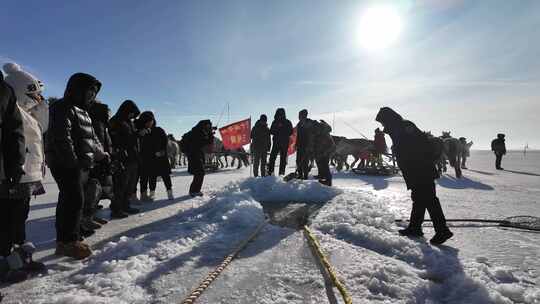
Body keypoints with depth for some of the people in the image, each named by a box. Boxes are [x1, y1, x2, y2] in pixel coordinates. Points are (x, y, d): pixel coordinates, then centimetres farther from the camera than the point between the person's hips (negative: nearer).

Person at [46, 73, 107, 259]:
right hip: (66, 164, -10)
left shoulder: (82, 111, 20)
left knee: (69, 201, 14)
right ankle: (68, 242, -1)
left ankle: (65, 239, 23)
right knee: (74, 200, -10)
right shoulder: (63, 108, -11)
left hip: (81, 165, 10)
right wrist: (74, 161, -24)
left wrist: (100, 153, 24)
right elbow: (62, 139, -21)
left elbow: (91, 136, 27)